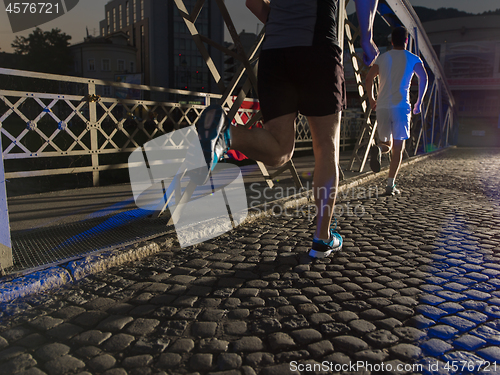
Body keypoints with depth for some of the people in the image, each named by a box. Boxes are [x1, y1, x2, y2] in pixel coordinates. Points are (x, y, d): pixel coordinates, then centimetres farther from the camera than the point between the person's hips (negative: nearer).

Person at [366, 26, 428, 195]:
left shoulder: (382, 58, 13)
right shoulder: (413, 59, 7)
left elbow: (368, 79, 9)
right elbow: (423, 78, -5)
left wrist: (371, 99, 22)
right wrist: (419, 102, 4)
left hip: (382, 107, 2)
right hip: (401, 106, -2)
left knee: (387, 143, 16)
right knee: (398, 148, 3)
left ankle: (378, 149, -23)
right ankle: (390, 185, -4)